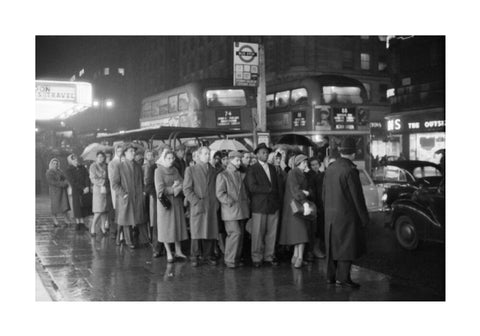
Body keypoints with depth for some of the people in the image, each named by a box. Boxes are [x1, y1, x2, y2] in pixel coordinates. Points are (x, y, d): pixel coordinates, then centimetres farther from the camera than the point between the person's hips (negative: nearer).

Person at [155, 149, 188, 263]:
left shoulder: (175, 170, 10)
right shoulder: (158, 171, -7)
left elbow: (183, 183, 5)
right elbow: (160, 190, -14)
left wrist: (178, 185, -16)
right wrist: (174, 189, -13)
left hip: (177, 202, 5)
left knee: (178, 225, 7)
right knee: (166, 227, 1)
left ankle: (178, 251, 15)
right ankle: (169, 253, 9)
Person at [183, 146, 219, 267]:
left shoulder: (213, 171, 15)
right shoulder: (191, 170, 3)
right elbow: (187, 189, -3)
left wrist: (216, 202, 3)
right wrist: (197, 202, -11)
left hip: (212, 206, 3)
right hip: (197, 206, -3)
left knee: (211, 231, 2)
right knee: (197, 232, -1)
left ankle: (208, 255, 14)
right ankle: (195, 256, 10)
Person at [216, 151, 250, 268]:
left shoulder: (239, 175, 19)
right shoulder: (222, 175, -2)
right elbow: (220, 194, -9)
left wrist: (245, 203, 10)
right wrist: (231, 203, -13)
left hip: (240, 210, 7)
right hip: (230, 210, -7)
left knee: (240, 234, 6)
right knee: (235, 233, -13)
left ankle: (236, 258, 15)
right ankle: (230, 260, -3)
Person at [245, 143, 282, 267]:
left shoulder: (272, 168, 18)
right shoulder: (252, 169, -2)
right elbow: (252, 187, -13)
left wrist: (278, 200, 8)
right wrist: (268, 189, -11)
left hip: (273, 205, 5)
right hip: (259, 206, -5)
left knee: (272, 233, 6)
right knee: (258, 234, -2)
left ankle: (269, 256, 15)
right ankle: (257, 258, 8)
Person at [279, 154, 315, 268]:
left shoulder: (303, 175, 14)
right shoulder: (292, 173, -11)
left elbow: (307, 189, 8)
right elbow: (295, 189, -25)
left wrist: (306, 192, -18)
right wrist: (305, 203, -36)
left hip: (302, 204, 7)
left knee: (301, 230, 2)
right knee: (297, 230, -7)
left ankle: (299, 257, 3)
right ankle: (297, 256, -2)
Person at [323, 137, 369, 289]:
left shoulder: (330, 168, 6)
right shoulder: (350, 170, -17)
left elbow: (324, 193, 12)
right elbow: (357, 196, -15)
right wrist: (364, 216, -8)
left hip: (331, 215, 7)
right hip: (346, 214, -7)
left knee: (333, 245, 14)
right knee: (347, 246, 1)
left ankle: (331, 276, 21)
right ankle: (342, 277, 2)